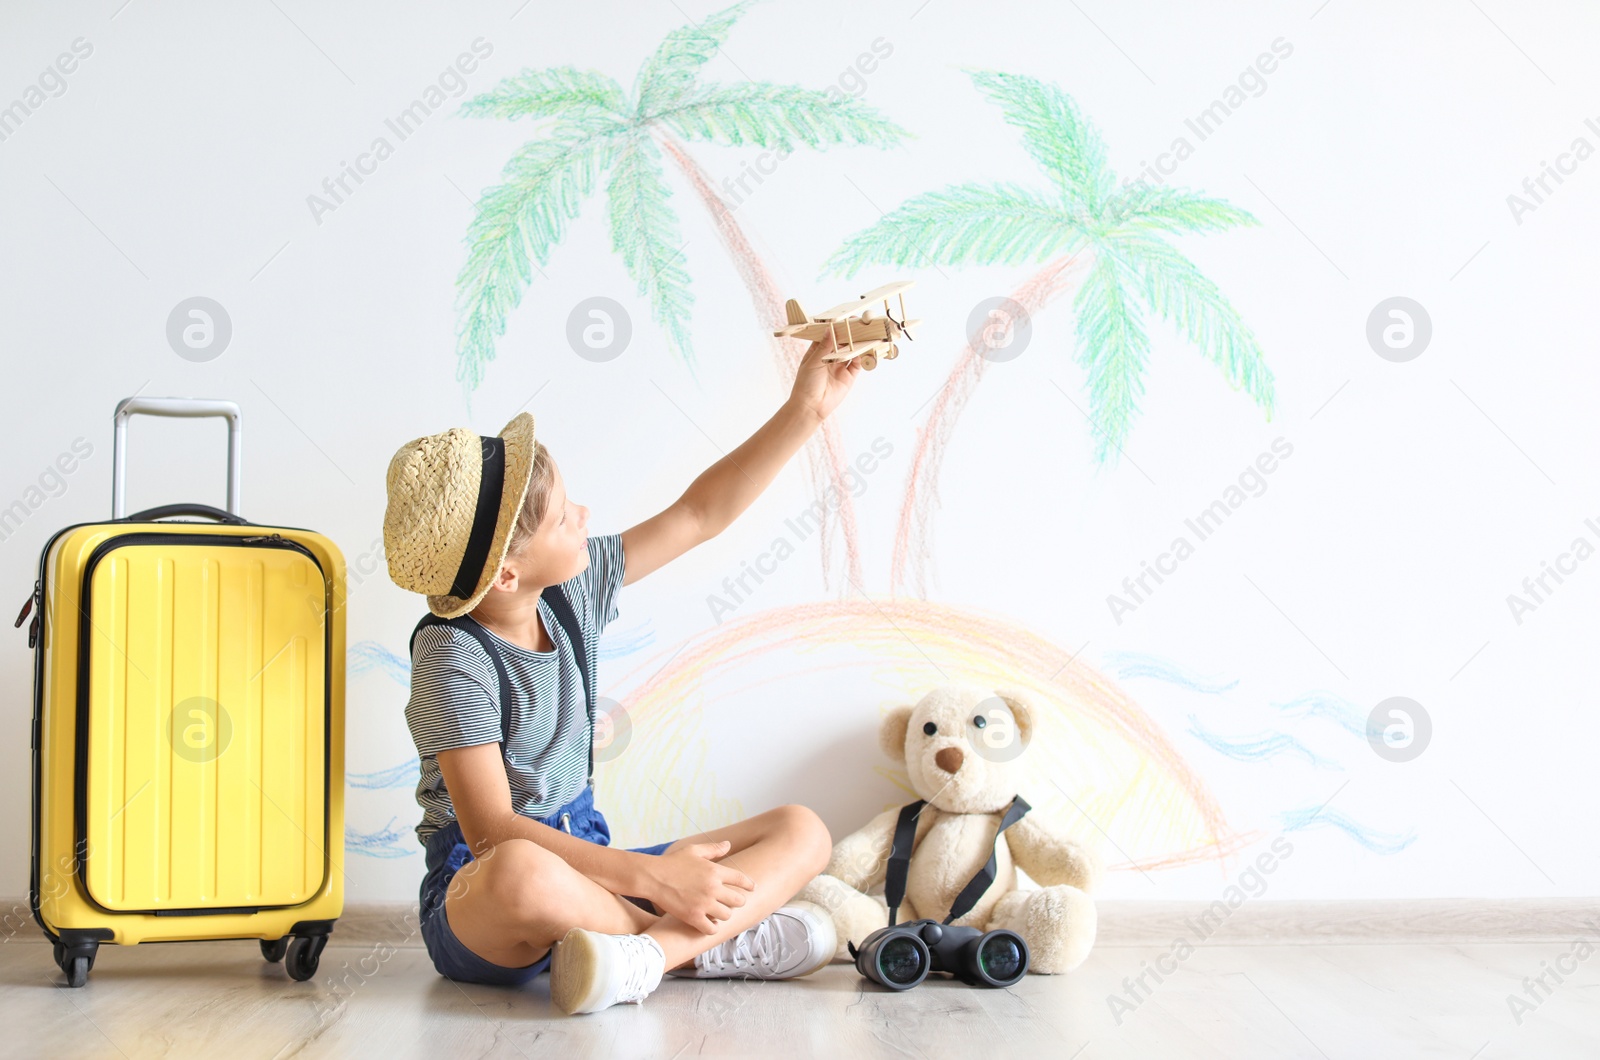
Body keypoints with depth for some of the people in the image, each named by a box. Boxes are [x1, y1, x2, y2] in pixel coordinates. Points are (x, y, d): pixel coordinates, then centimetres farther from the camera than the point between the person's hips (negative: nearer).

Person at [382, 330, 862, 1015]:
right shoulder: (454, 655, -18)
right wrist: (651, 876, -28)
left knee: (803, 832, -2)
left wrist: (806, 410, 6)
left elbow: (701, 513, 10)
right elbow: (491, 830, -23)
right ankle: (709, 944, -21)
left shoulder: (573, 589, 2)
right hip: (476, 900, -8)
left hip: (584, 868, 8)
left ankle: (648, 952, -27)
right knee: (522, 873, -45)